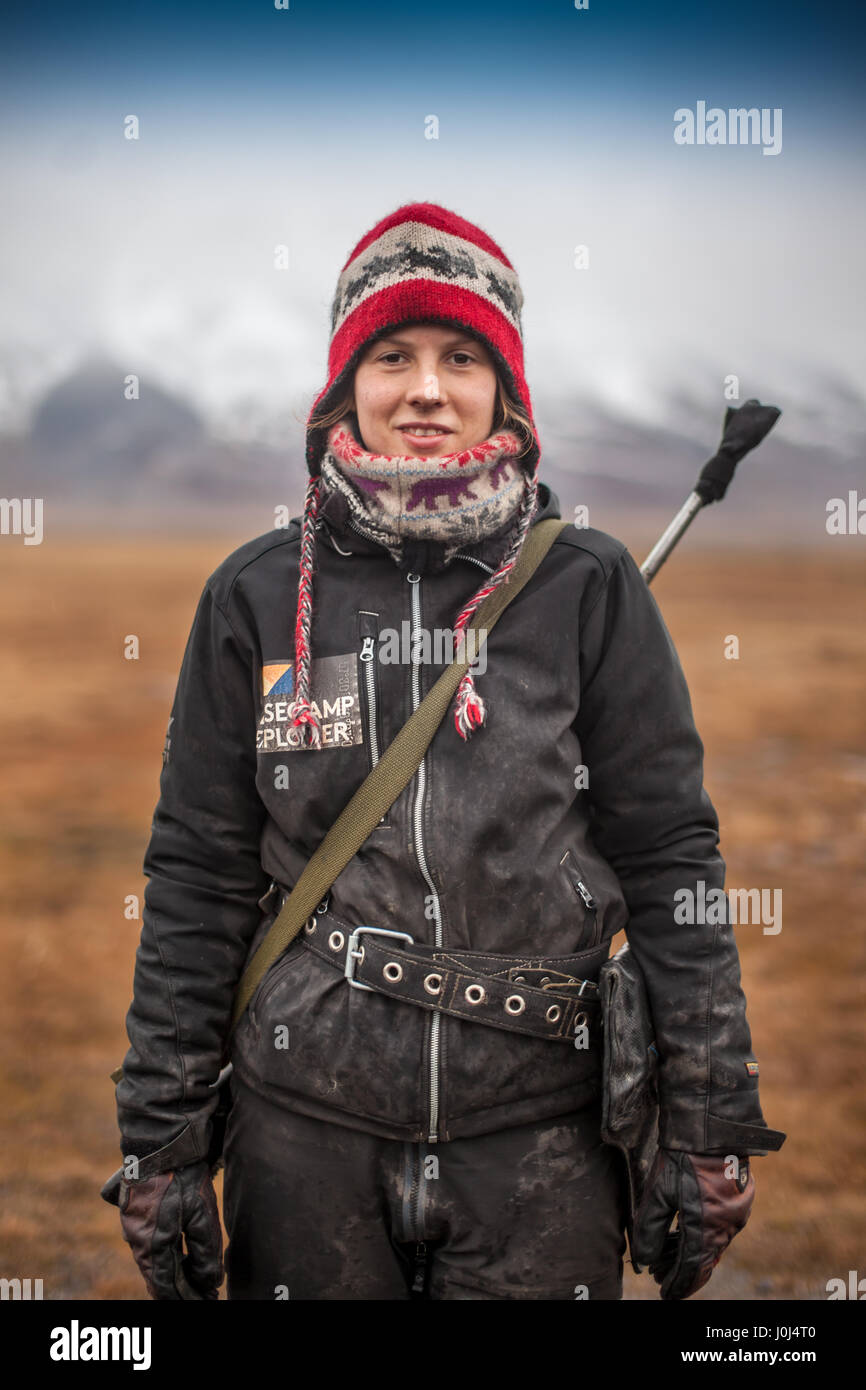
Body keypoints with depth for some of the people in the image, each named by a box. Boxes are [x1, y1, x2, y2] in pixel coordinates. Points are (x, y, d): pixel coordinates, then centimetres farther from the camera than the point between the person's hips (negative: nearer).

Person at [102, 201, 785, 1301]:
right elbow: (195, 879, 4)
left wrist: (711, 1132, -2)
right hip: (305, 1128, 1)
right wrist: (159, 1141, 2)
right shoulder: (256, 597, 2)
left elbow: (671, 860, 0)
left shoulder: (587, 585, -1)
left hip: (542, 1133, 0)